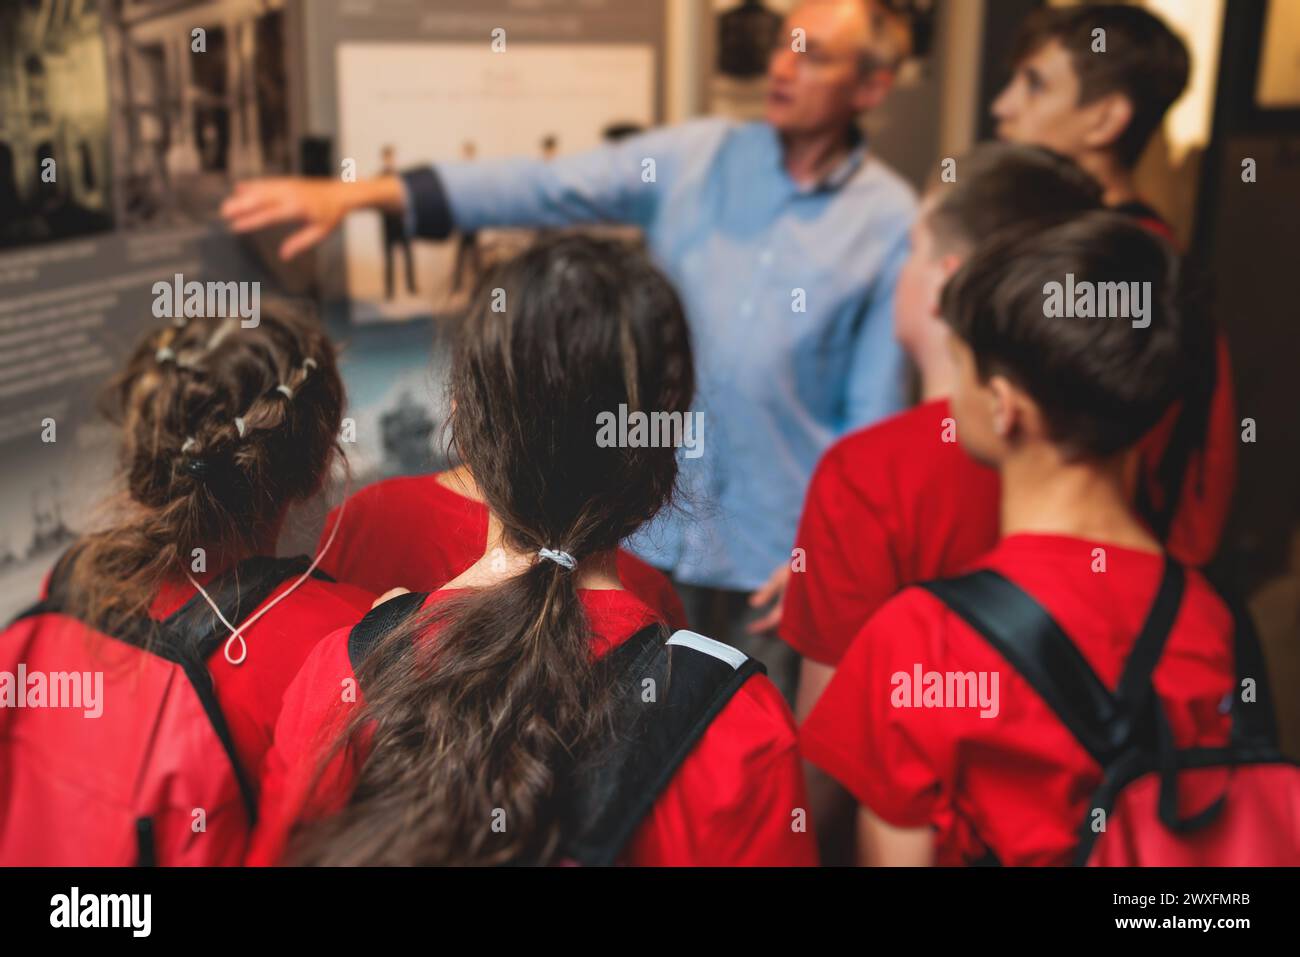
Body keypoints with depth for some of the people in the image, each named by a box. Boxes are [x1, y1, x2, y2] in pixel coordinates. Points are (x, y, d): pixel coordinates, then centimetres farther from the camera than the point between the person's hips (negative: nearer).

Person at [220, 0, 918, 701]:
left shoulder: (891, 219, -4)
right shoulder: (693, 157, 0)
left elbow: (873, 410, -1)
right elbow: (541, 187, -11)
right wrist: (359, 193, -21)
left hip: (774, 547, -2)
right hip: (652, 520, 2)